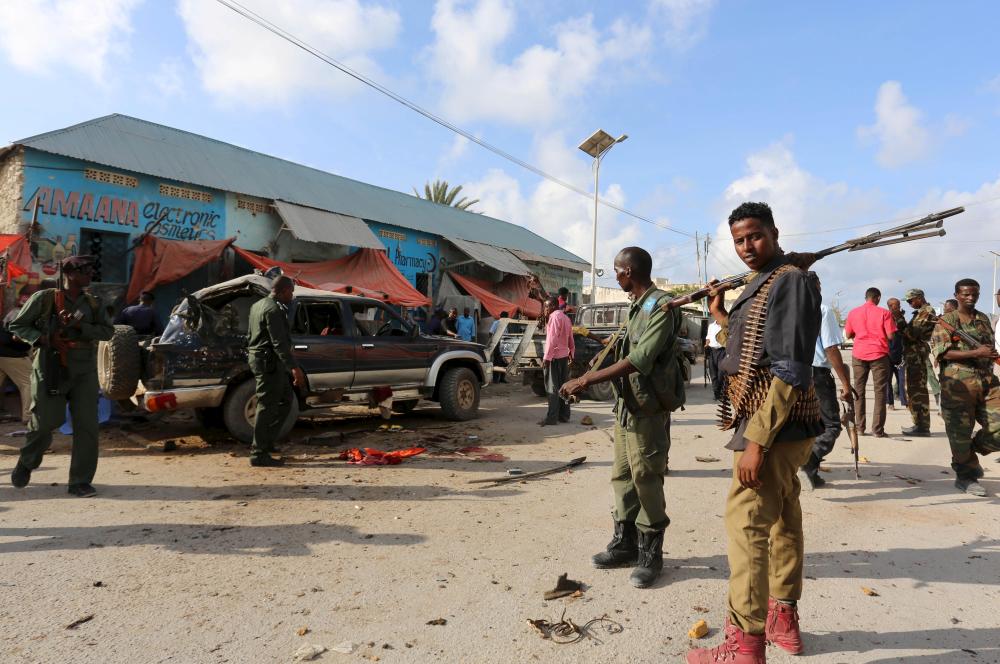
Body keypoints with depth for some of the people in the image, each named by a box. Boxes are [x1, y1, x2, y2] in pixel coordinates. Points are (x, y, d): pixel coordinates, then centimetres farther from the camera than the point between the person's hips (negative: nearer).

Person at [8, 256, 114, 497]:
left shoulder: (92, 303, 10)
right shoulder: (44, 298, 0)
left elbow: (108, 331, 1)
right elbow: (17, 326, 5)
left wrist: (79, 326, -13)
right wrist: (41, 338, -12)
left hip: (84, 371, 3)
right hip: (50, 368, -3)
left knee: (87, 426, -5)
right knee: (44, 422, 5)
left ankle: (80, 481, 3)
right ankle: (25, 464, 37)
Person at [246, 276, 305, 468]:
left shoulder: (258, 305, 15)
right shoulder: (274, 310, -17)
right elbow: (279, 343, -24)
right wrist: (294, 368, -27)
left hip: (259, 357, 11)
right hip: (269, 361, -11)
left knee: (285, 399, 17)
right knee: (267, 406, -5)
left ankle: (266, 441, 21)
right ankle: (259, 454, 1)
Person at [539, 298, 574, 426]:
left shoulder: (555, 316, -12)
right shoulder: (566, 318, 17)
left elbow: (552, 339, -20)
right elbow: (570, 339, 20)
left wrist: (546, 357, -21)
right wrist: (571, 353, 24)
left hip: (554, 357, -9)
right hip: (564, 356, 9)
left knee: (552, 387, -8)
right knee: (563, 386, 11)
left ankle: (551, 418, -9)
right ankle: (564, 415, 14)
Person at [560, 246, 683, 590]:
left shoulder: (661, 307, -16)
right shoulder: (637, 306, 14)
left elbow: (640, 360, -25)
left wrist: (587, 380, -24)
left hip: (648, 409, -9)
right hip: (625, 404, 9)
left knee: (646, 480, 0)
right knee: (622, 476, 14)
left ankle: (650, 555, 13)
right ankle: (625, 544, 26)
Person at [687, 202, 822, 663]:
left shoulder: (791, 282, -15)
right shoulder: (761, 284, 15)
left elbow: (790, 371, -23)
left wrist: (757, 440, -26)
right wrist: (721, 317, 15)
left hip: (773, 426, -10)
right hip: (776, 424, 10)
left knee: (747, 524, -8)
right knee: (782, 518, 18)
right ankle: (784, 618, 33)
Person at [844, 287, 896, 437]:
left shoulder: (853, 312, 4)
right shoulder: (884, 313, -4)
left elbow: (848, 335, 10)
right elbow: (890, 336, -7)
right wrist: (879, 334, 12)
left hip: (859, 355, 2)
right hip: (879, 355, -2)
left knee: (859, 390, 10)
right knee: (879, 392, 3)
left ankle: (860, 428, 9)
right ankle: (877, 430, 0)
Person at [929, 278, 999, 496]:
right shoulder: (946, 321, -1)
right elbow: (943, 352, -12)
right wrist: (976, 353, -19)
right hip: (958, 382, -5)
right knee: (960, 431, 0)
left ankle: (969, 454, 26)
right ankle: (966, 477, 15)